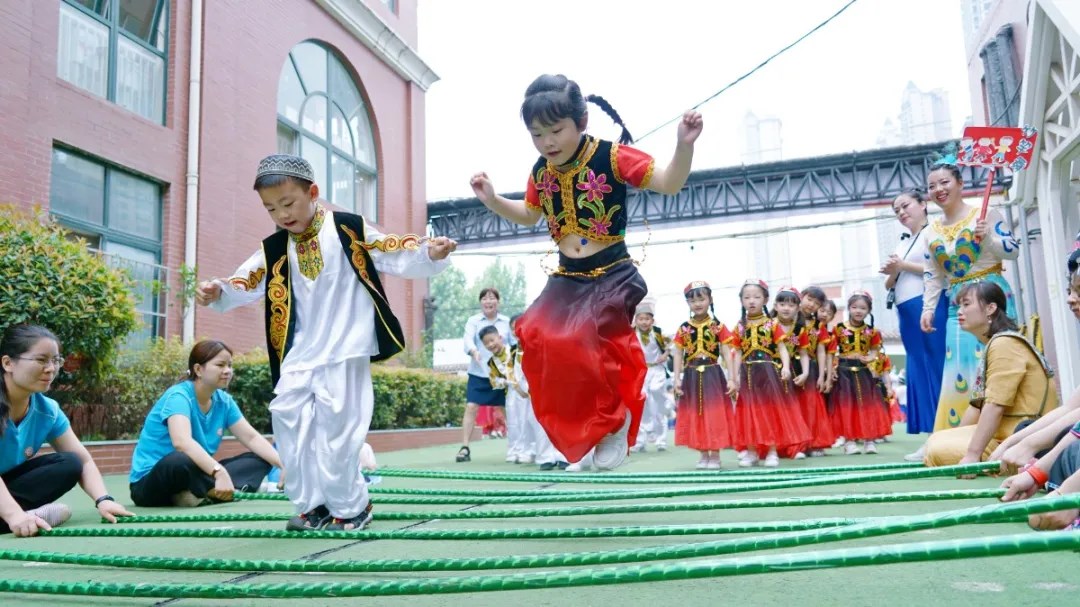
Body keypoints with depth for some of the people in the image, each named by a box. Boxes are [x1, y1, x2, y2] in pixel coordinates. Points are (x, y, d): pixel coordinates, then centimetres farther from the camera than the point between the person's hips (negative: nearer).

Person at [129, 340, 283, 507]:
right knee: (182, 460, -40)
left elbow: (252, 438, -1)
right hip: (150, 482, -8)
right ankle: (241, 488, -21)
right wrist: (219, 472, -51)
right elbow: (181, 441, -38)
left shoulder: (224, 401, 2)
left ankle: (200, 494, -23)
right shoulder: (179, 396, -20)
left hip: (191, 478, 8)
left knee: (259, 459, -1)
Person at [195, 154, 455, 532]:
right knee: (288, 416, 1)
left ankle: (349, 506, 11)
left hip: (344, 349, -5)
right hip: (300, 351, 6)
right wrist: (220, 292, -16)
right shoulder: (275, 249, 8)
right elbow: (248, 283, 4)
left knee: (335, 425, -6)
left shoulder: (349, 229, -4)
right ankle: (312, 504, 15)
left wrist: (429, 254, -25)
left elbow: (395, 256, -9)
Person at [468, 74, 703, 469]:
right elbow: (528, 216, 23)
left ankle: (615, 420, 8)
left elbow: (669, 184, -13)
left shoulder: (613, 157, -12)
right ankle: (583, 424, 12)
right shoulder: (540, 172, 4)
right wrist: (492, 200, 8)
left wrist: (684, 145, -30)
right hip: (566, 280, 6)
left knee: (585, 340, -21)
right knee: (538, 337, -7)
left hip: (611, 276, -6)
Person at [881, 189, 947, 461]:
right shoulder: (902, 244, 24)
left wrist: (903, 266, -9)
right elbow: (890, 285, 24)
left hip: (929, 306, -8)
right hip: (907, 312, 8)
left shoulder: (933, 232, 2)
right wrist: (892, 273, 2)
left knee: (935, 368, -11)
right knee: (918, 370, 5)